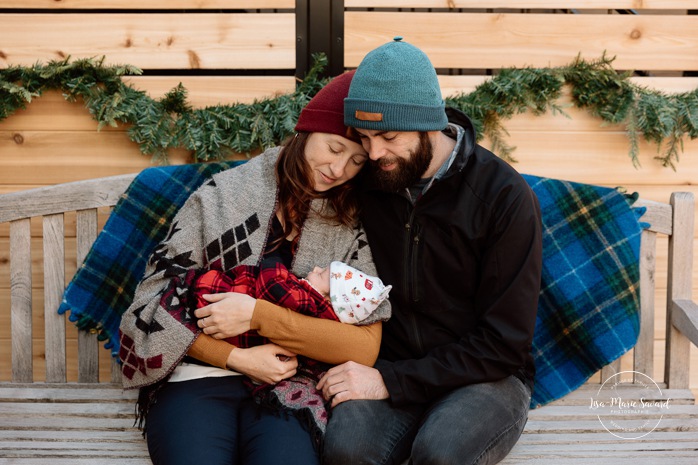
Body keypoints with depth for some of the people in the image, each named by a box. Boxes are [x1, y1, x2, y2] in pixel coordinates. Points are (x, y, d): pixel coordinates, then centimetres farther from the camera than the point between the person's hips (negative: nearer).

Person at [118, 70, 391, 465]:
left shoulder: (354, 228, 6)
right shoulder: (223, 195, 4)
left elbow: (365, 349, -4)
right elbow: (159, 303, 4)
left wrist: (259, 315, -13)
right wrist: (239, 358, -9)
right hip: (196, 380, 0)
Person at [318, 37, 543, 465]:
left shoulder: (506, 197, -13)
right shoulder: (369, 185, 1)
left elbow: (503, 345, -13)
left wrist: (391, 381, -18)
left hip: (485, 378, -2)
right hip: (390, 373, 3)